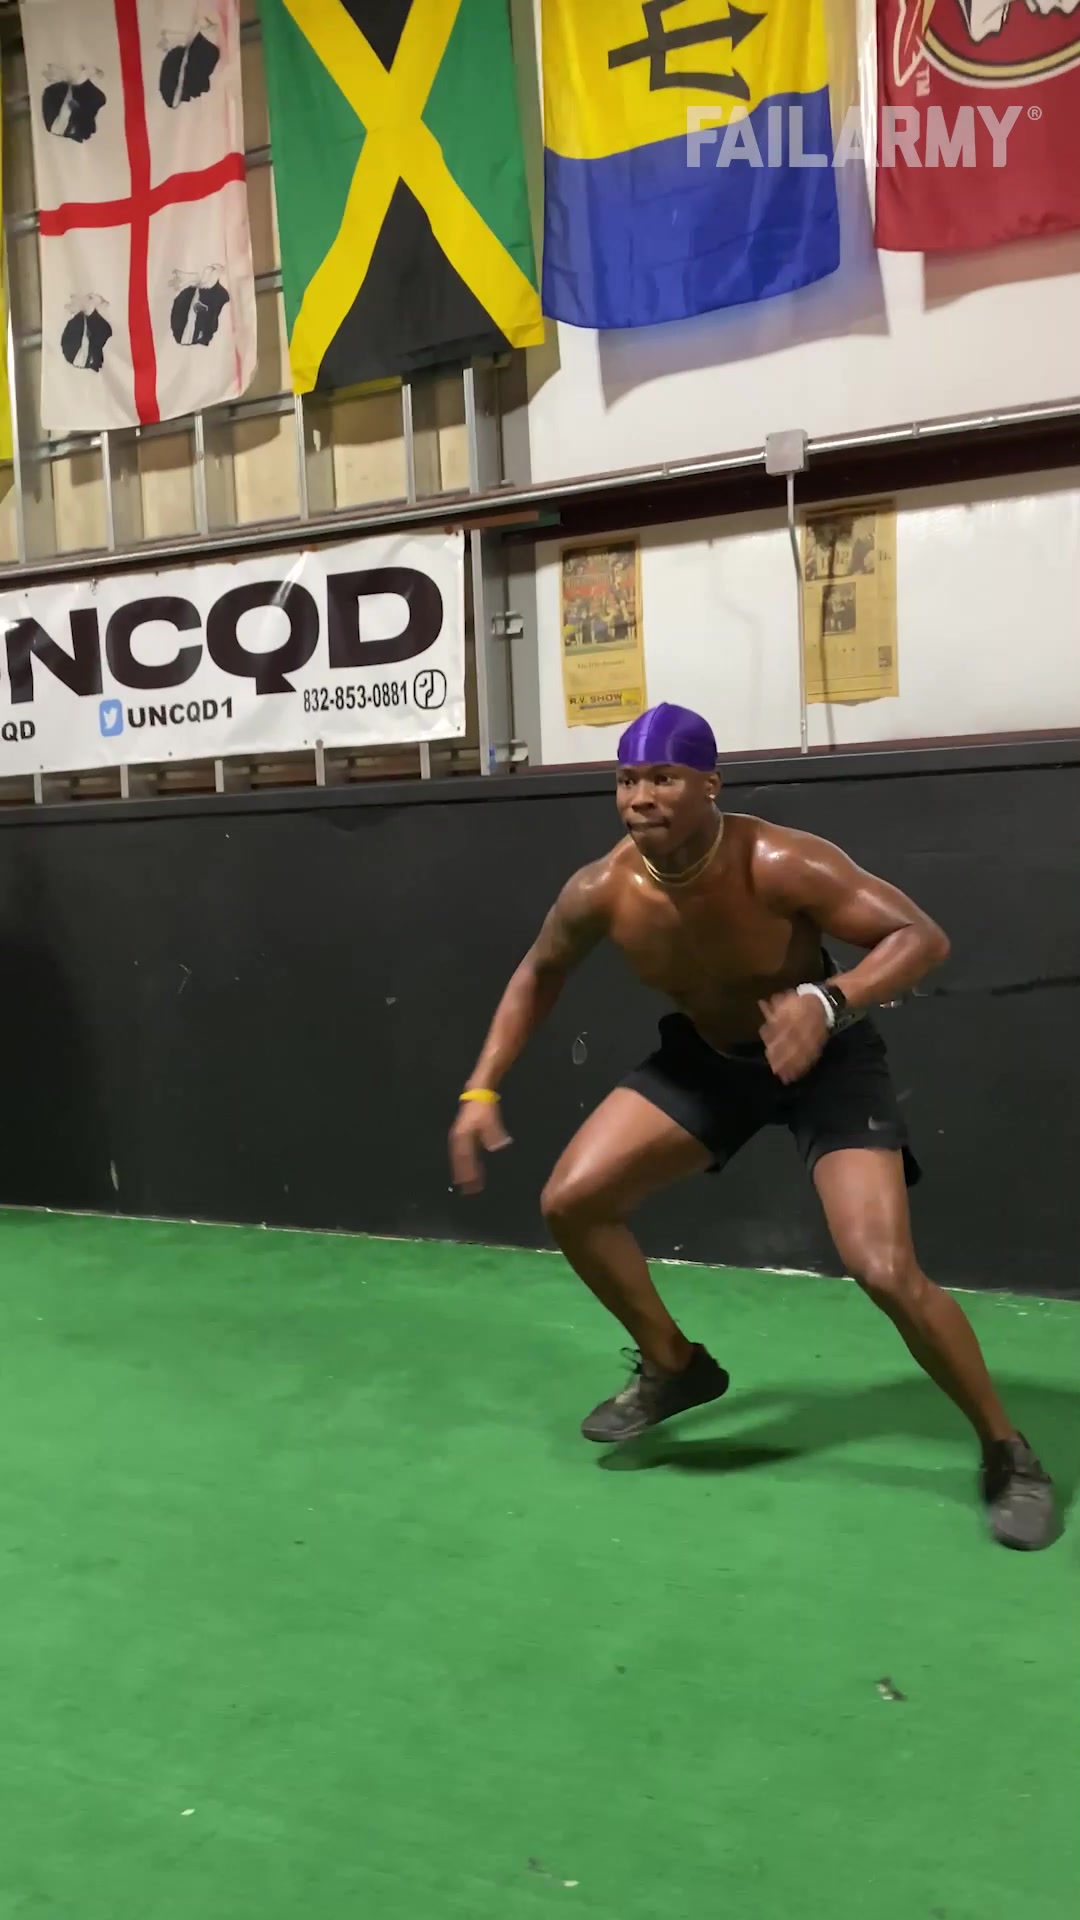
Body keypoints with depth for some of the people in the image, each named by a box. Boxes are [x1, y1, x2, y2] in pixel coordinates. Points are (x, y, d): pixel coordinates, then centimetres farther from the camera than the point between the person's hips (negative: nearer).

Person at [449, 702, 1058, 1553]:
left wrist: (828, 1003, -49)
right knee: (572, 1202, -3)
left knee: (886, 1269, -20)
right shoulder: (601, 892, -19)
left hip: (826, 1057, -5)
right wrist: (482, 1090, -5)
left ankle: (1009, 1455, 7)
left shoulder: (780, 864, -32)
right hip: (705, 1056, 5)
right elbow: (539, 974, 1)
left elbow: (923, 935, -31)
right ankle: (674, 1367, 22)